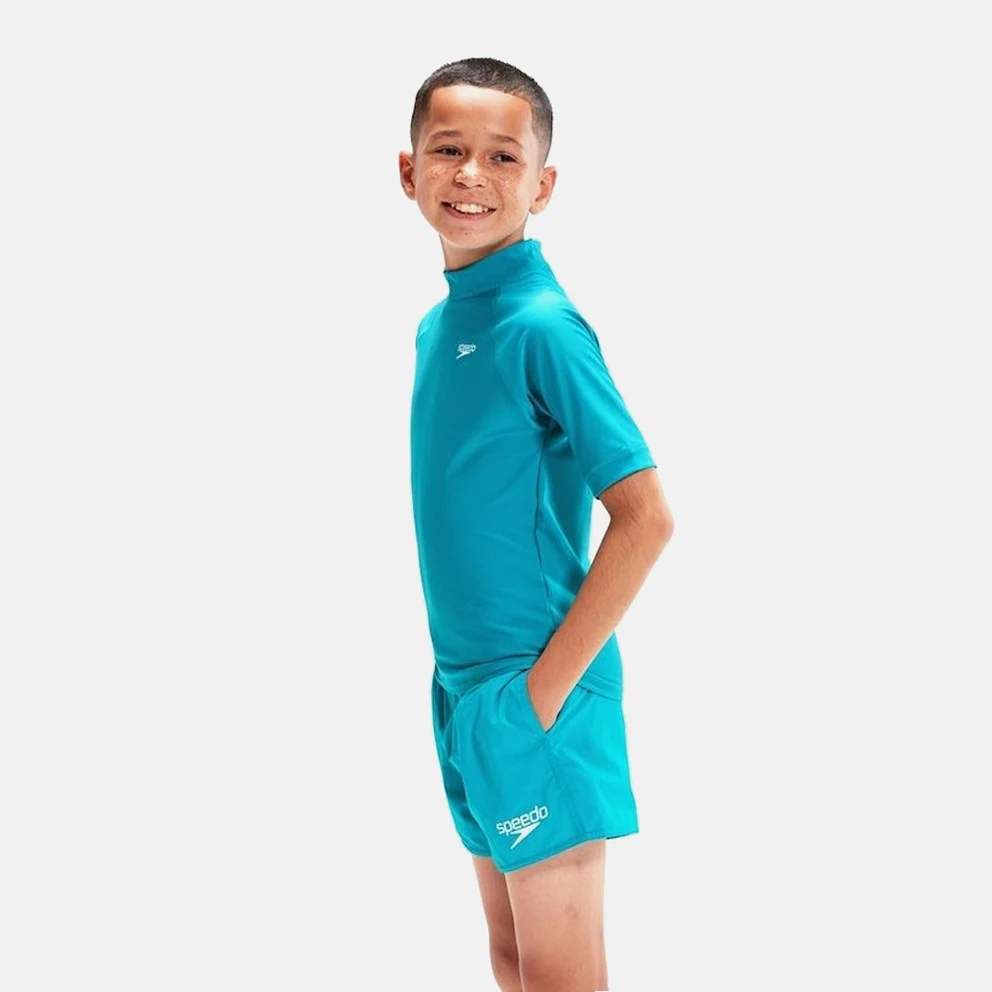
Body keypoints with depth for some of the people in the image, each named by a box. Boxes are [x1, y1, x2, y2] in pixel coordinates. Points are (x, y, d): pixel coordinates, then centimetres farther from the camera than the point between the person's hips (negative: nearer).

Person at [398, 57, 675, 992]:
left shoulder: (542, 327, -17)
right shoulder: (436, 325, 8)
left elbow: (645, 517, -19)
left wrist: (549, 684, -18)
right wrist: (458, 677, 12)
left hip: (535, 691, -8)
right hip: (462, 681, 8)